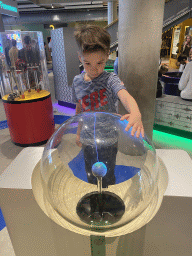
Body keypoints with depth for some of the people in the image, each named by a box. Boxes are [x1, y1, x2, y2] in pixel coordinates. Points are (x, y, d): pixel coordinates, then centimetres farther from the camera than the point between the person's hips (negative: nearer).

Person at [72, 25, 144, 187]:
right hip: (88, 139, 4)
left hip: (108, 140, -3)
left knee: (107, 177, 16)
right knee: (91, 174, 24)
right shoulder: (77, 81, -5)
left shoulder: (111, 80, -18)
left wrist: (135, 113, -62)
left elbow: (125, 95, -39)